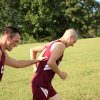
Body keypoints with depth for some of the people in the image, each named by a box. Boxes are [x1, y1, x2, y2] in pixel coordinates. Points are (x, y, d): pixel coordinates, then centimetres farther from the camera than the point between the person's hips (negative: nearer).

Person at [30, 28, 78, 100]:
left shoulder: (53, 43, 15)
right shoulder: (61, 45, -12)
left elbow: (33, 50, 23)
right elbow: (50, 63, -28)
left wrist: (36, 67, 21)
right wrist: (60, 73, -11)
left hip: (44, 82, 9)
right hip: (41, 83, -9)